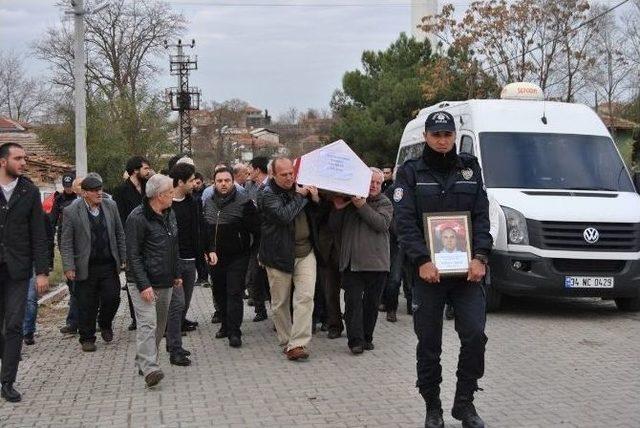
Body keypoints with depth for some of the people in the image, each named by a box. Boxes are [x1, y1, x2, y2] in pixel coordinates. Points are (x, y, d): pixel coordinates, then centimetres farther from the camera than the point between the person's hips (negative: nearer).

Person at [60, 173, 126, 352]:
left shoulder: (111, 206, 4)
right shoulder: (71, 211, -6)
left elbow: (120, 234, 11)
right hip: (86, 268, -3)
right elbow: (66, 243, -5)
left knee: (112, 298, 0)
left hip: (109, 265, 3)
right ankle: (87, 338, 20)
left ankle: (105, 324, 29)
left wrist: (124, 257, 8)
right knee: (87, 306, 4)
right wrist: (69, 267, -10)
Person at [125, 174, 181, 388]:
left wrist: (176, 274, 20)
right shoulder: (138, 218, -15)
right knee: (148, 323, -15)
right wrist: (143, 285, -21)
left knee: (160, 325, 12)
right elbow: (133, 255, -16)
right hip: (144, 283, -8)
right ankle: (149, 369, -19)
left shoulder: (170, 214, 12)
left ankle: (143, 363, 23)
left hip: (165, 282, 8)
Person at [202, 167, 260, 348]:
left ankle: (234, 332, -4)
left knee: (235, 293, -7)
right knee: (219, 292, 14)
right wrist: (208, 250, 5)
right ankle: (225, 325, 29)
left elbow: (256, 229, -9)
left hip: (237, 257, -6)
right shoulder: (208, 203, 6)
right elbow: (204, 230, 13)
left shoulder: (244, 202, -11)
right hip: (215, 257, 6)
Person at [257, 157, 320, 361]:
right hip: (279, 254, -3)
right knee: (280, 302, 7)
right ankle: (286, 341, 22)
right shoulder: (267, 194, -7)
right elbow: (284, 215, -24)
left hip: (305, 252, 3)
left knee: (305, 297, -9)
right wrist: (301, 197, -14)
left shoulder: (301, 187, 9)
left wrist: (316, 199, -4)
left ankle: (298, 344, -9)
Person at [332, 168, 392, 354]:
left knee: (372, 302, 8)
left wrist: (362, 206, -18)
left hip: (376, 261, 1)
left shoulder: (384, 203, 7)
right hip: (352, 261, 0)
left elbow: (382, 223, -12)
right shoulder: (349, 199, 8)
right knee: (353, 301, -5)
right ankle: (355, 340, -4)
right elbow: (334, 223, 4)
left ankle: (367, 338, 19)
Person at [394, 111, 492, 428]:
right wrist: (422, 261, -19)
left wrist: (480, 257, -10)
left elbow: (482, 217, 4)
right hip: (428, 270, -1)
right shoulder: (410, 172, 3)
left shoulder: (469, 169, 10)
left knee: (475, 335, -8)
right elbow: (405, 222, -7)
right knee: (429, 344, 4)